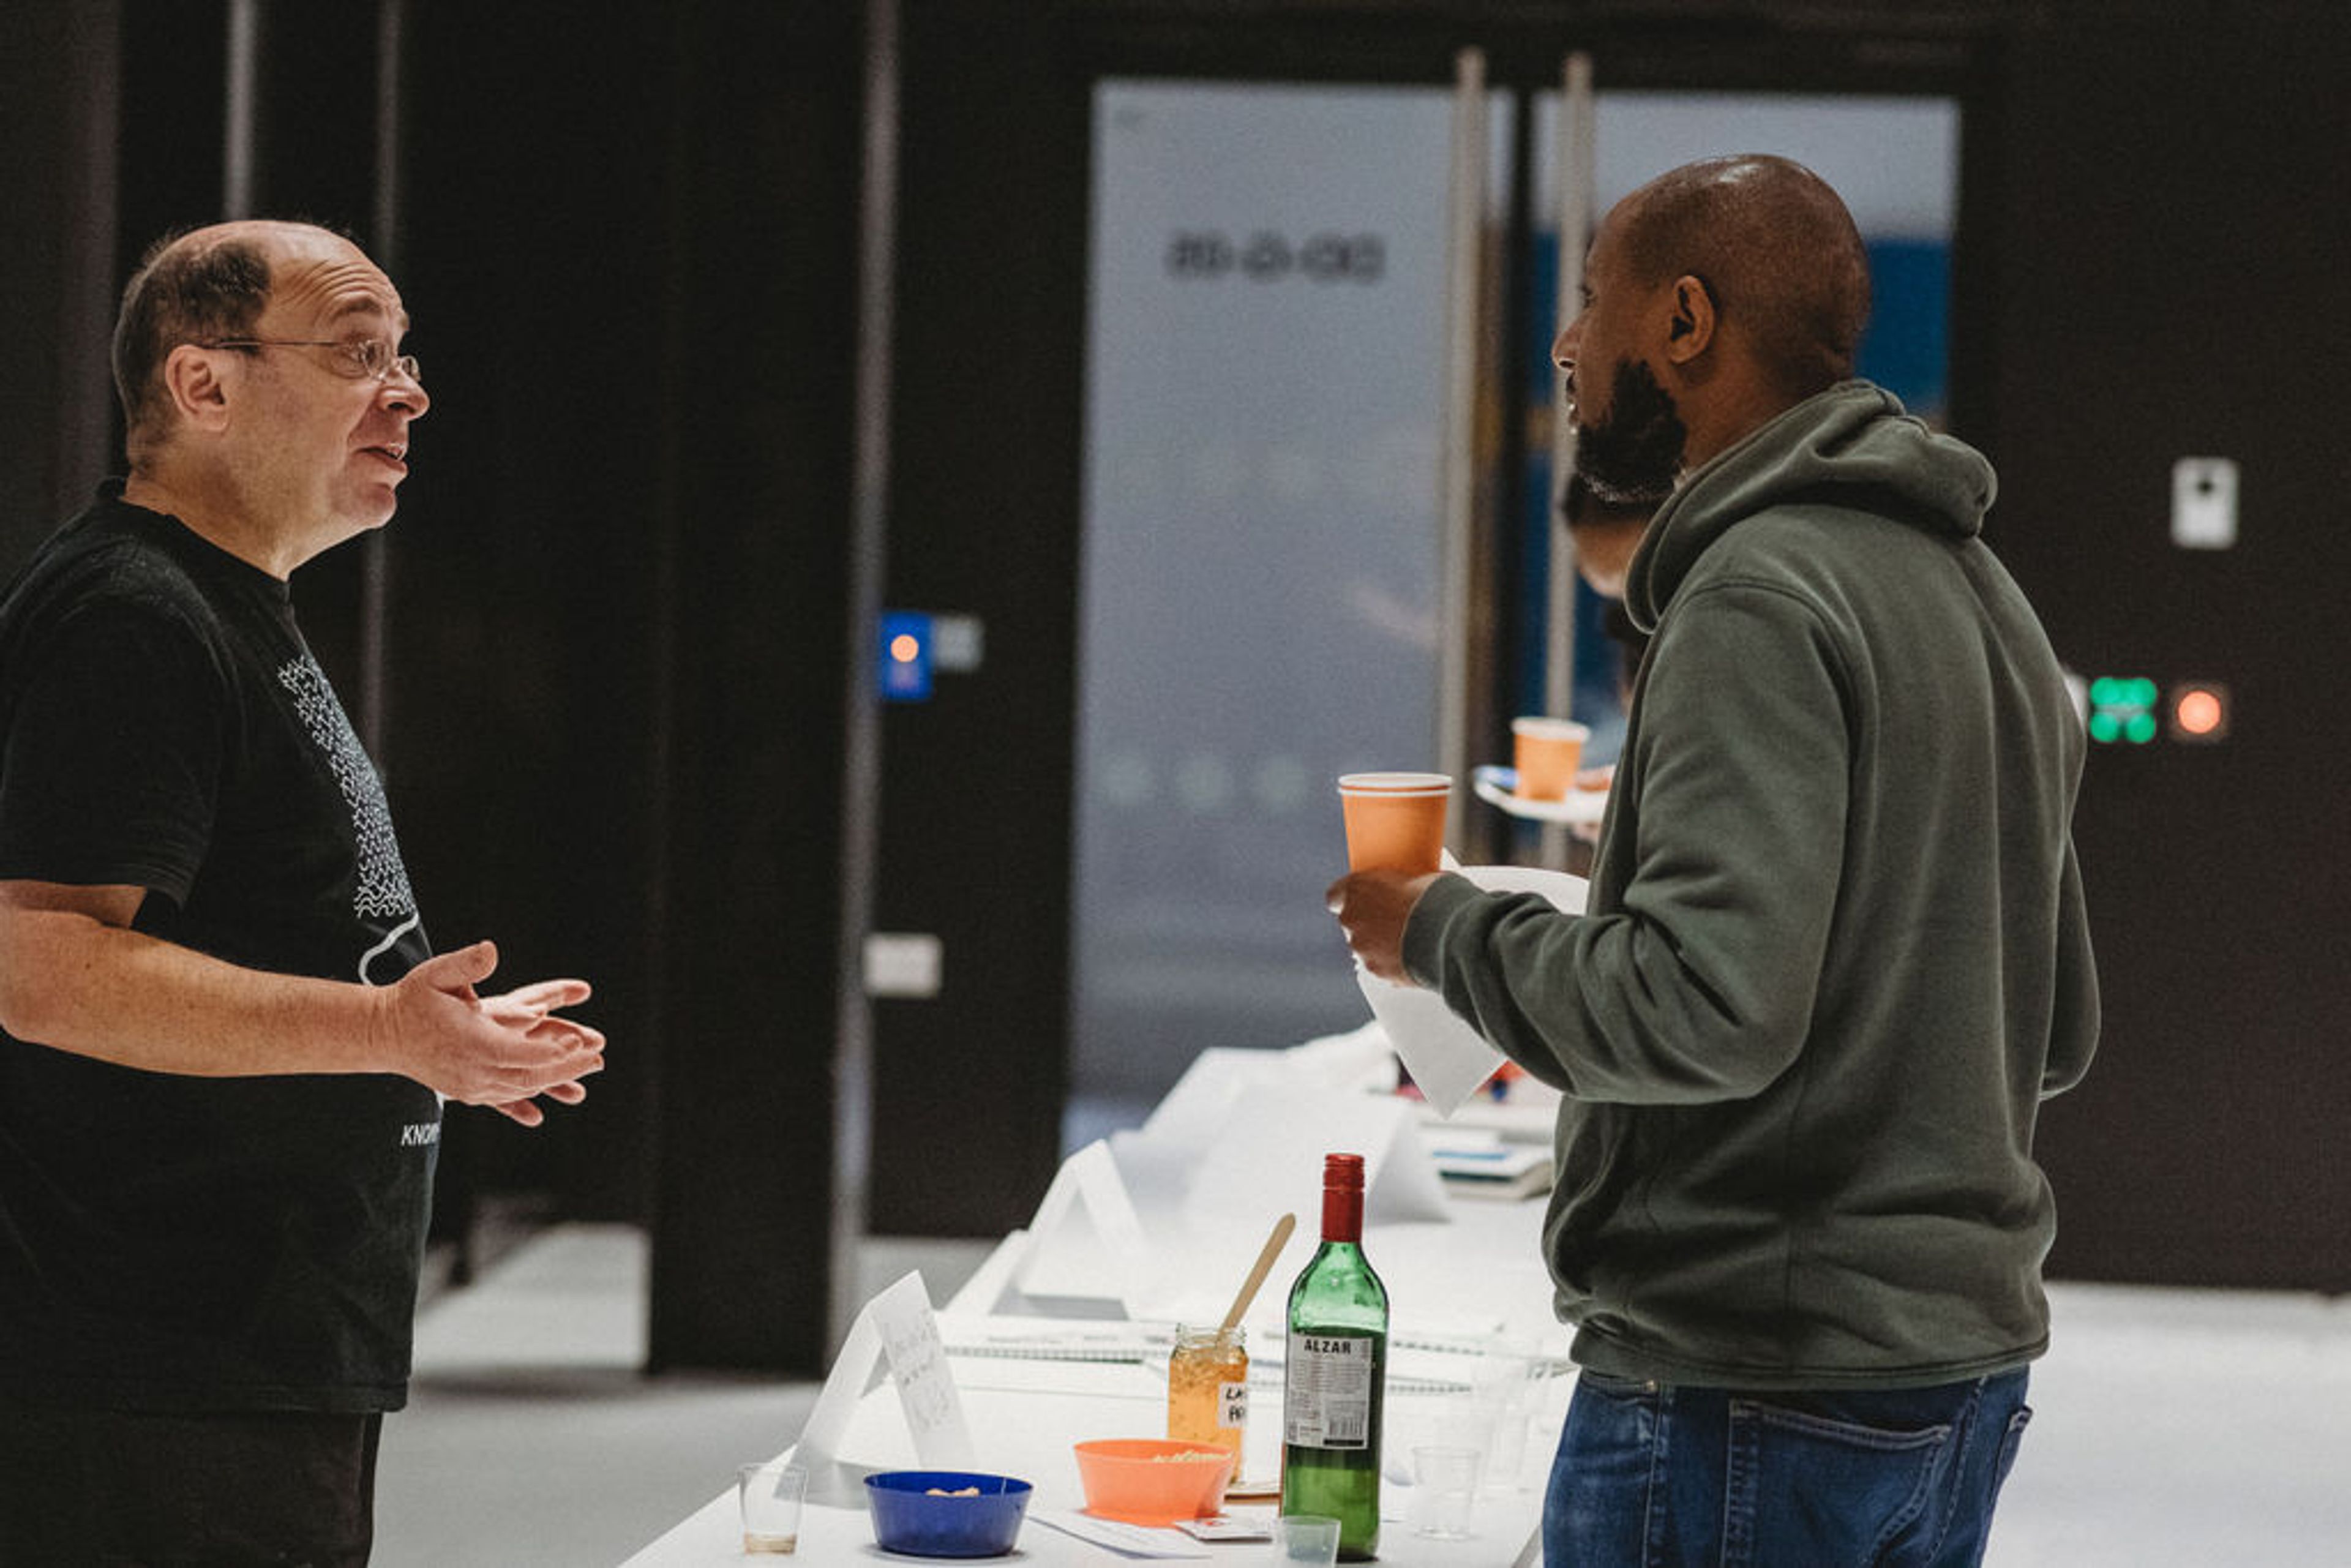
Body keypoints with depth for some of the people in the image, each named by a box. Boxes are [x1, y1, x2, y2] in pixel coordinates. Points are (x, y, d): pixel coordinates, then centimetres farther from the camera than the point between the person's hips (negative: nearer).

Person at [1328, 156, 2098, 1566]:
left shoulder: (1761, 597, -14)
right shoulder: (1982, 592, 16)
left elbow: (1706, 1008, -24)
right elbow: (2060, 1032, 20)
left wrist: (1445, 932, -10)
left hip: (1748, 1398, -10)